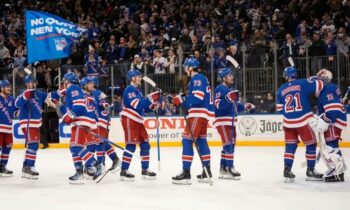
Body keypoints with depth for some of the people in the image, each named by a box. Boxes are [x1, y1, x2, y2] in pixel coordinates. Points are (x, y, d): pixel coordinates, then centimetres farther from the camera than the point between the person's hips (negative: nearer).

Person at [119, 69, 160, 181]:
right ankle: (123, 171, -6)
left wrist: (154, 102, 3)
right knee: (131, 146, -10)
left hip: (137, 121, 9)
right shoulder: (130, 89, -9)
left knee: (145, 144, 8)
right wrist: (151, 97, -23)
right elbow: (137, 105, -23)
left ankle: (145, 170, 15)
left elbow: (144, 108, 20)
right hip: (129, 120, -9)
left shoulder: (137, 90, 20)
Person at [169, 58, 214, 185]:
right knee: (201, 141, 15)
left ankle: (186, 173, -15)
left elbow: (197, 98, -21)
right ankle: (207, 172, 20)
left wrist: (180, 100, -17)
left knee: (187, 140, -11)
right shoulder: (201, 79, 21)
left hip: (199, 113, -11)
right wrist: (179, 100, 8)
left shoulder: (197, 78, -10)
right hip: (203, 113, 11)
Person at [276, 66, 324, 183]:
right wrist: (316, 94, 13)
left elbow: (279, 108, 11)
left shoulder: (281, 90, 8)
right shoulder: (303, 83, -2)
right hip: (303, 121, -4)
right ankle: (310, 171, 12)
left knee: (290, 145, 12)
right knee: (311, 144, 9)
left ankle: (287, 170, 5)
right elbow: (318, 85, -7)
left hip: (288, 122, 4)